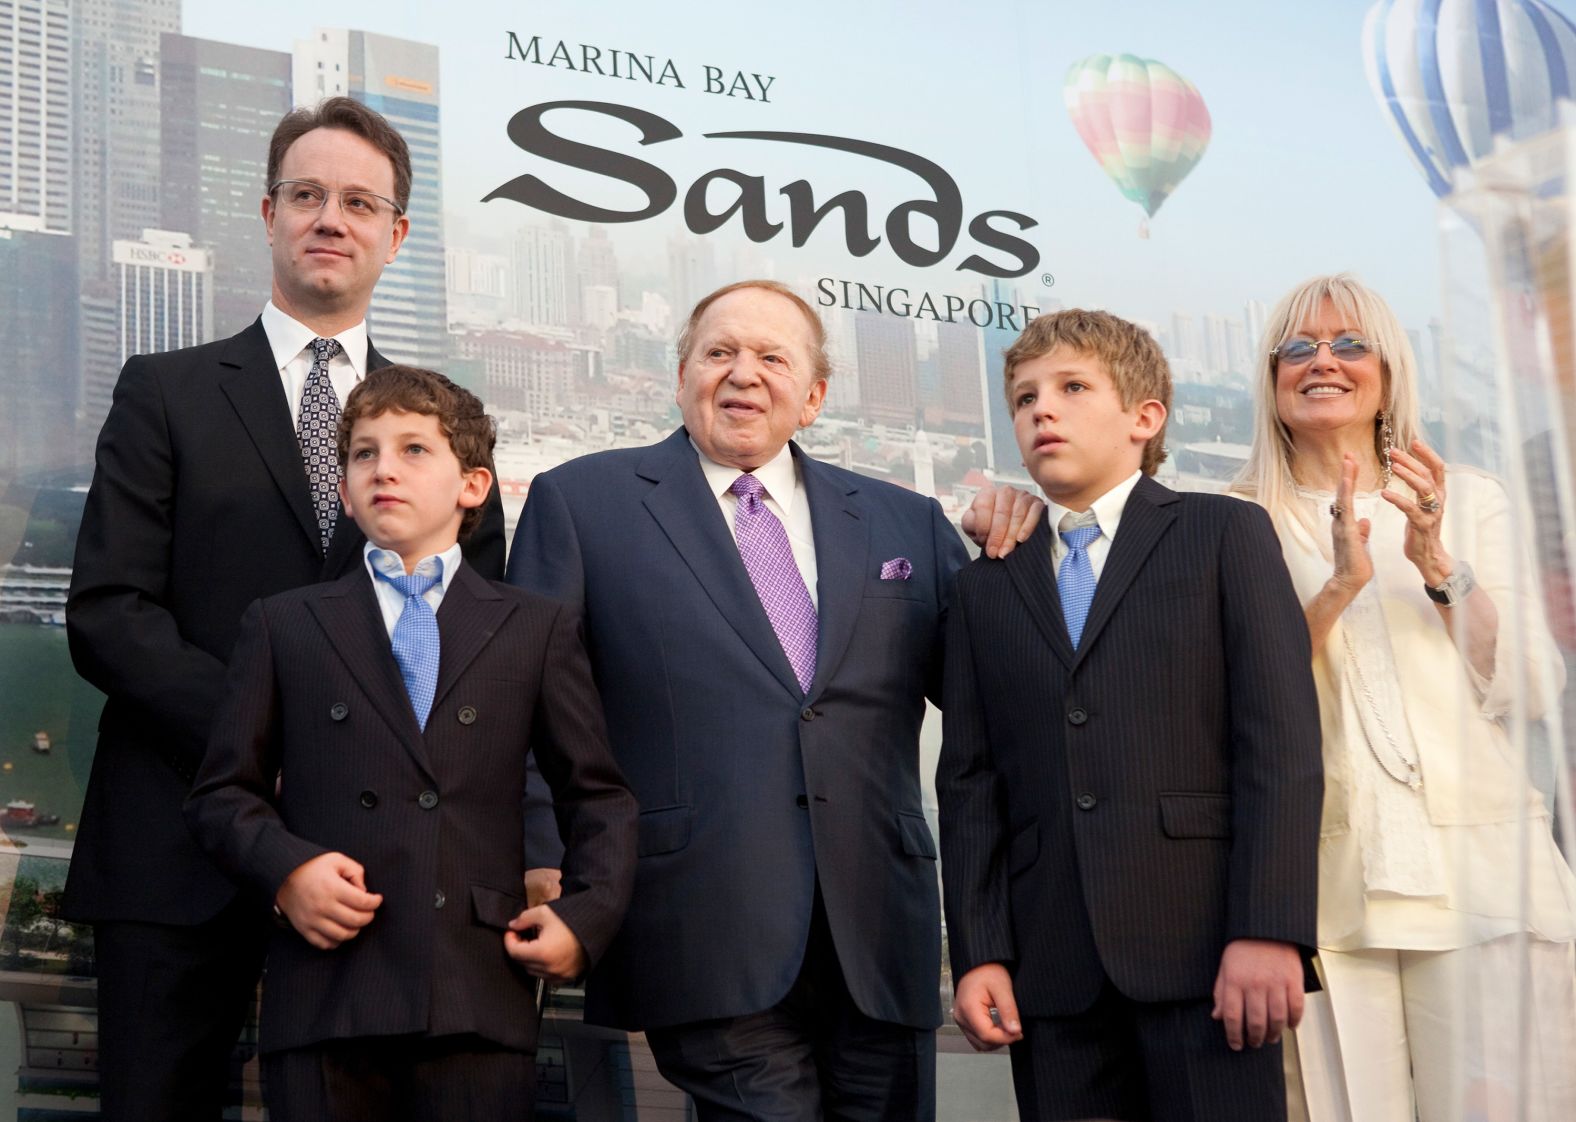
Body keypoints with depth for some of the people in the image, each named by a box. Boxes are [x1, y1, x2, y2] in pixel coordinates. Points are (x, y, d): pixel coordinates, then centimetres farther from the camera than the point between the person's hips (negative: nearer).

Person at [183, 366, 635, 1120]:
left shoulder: (539, 631, 14)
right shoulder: (281, 626, 14)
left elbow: (598, 798, 13)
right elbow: (221, 793, 12)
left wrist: (585, 915, -2)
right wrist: (285, 866, -7)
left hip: (478, 999, 0)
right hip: (325, 994, 0)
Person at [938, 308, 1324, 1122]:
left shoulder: (1226, 536, 7)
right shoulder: (986, 586, 17)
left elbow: (1279, 740, -3)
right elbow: (970, 780, 10)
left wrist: (1269, 929, -12)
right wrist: (977, 953, 0)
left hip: (1203, 946, -3)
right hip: (1051, 969, 3)